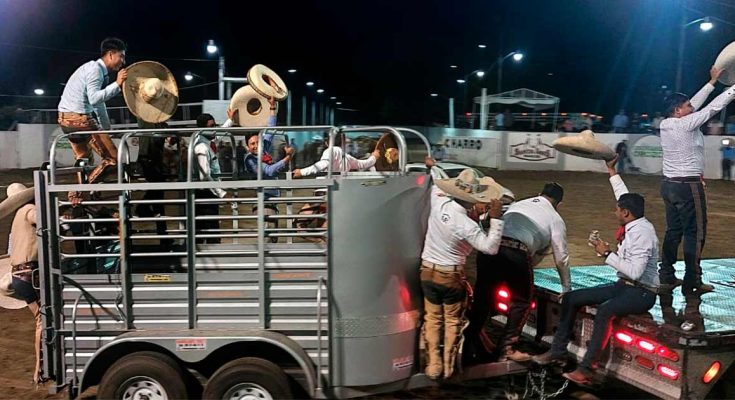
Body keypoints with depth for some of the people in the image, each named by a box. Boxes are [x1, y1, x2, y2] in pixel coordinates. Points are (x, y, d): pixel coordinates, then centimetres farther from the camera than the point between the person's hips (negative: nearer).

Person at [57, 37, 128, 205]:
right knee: (112, 157, -6)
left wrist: (107, 131, 24)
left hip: (67, 118, 10)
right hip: (79, 118, -10)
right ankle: (80, 191, -4)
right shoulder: (95, 69, -12)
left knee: (83, 159, 25)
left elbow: (99, 103, 23)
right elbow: (94, 98, -26)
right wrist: (117, 84, -27)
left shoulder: (99, 71, 18)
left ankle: (77, 195, 30)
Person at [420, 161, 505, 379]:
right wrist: (495, 219, -27)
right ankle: (448, 366, 20)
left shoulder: (439, 201, -12)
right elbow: (490, 247, -26)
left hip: (428, 271, 5)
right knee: (453, 321, 14)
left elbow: (437, 187, 10)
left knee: (432, 319, 15)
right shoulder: (467, 225, -26)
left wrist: (431, 168, 26)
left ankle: (433, 364, 16)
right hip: (452, 276, -5)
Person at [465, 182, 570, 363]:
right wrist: (566, 288, 37)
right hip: (517, 253, -4)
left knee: (482, 297, 17)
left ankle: (470, 345, 22)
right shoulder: (555, 219, 19)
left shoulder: (517, 204, 31)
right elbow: (561, 257, 23)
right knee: (521, 301, 16)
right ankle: (506, 350, 16)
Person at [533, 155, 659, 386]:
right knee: (571, 298, 1)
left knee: (605, 311, -39)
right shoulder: (633, 225, 4)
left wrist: (607, 254, -22)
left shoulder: (641, 232, -22)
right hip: (623, 286, 10)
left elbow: (635, 272, -30)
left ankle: (586, 369, -37)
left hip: (641, 292, -10)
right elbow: (625, 197, 22)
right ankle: (558, 351, 6)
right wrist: (612, 172, 28)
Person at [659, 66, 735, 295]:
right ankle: (692, 283, 1)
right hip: (688, 186, -8)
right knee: (695, 233, -2)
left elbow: (694, 104, 16)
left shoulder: (666, 125, 6)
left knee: (673, 230, 14)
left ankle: (666, 276, 18)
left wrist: (712, 82, 21)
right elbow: (713, 107, -12)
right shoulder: (685, 125, -16)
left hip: (669, 184, 9)